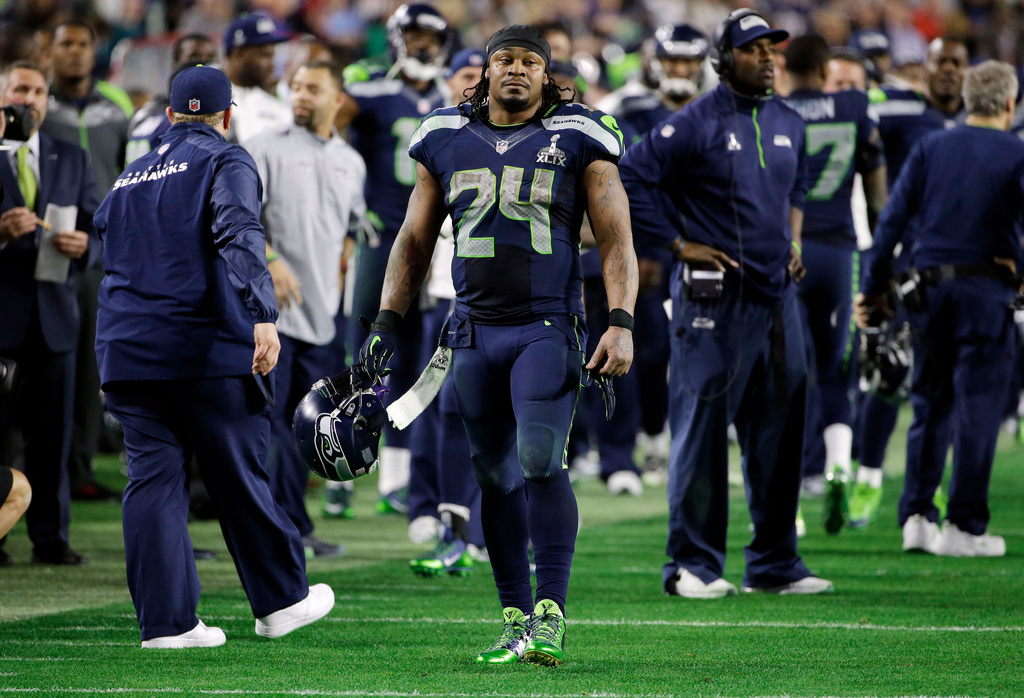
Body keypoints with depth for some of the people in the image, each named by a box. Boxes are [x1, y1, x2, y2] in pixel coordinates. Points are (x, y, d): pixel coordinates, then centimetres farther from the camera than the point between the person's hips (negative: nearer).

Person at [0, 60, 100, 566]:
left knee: (52, 430, 3)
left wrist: (85, 245, -11)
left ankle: (49, 538, 6)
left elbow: (97, 229, 11)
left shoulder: (72, 160, 15)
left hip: (53, 313, 3)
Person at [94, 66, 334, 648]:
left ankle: (166, 621, -1)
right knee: (240, 476, 5)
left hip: (127, 352, 5)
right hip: (207, 349, -5)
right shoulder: (226, 163, -1)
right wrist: (263, 315, -29)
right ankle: (280, 600, 17)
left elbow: (107, 236, 25)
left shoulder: (130, 179, 20)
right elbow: (240, 238, -18)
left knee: (153, 479, 3)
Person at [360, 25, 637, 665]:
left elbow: (616, 241, -1)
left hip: (548, 328, -4)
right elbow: (415, 241, 17)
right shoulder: (447, 142, 10)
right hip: (475, 330, 4)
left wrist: (621, 325, -12)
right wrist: (387, 324, 9)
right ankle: (517, 621, 10)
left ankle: (551, 615, -14)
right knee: (496, 475, 4)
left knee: (541, 461, -18)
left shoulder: (578, 141, 0)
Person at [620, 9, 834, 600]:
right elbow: (631, 178, -10)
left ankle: (775, 563, 17)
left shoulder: (789, 124, 13)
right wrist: (679, 243, -11)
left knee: (780, 432, 9)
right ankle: (694, 565, -1)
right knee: (703, 428, -5)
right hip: (715, 298, -7)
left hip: (777, 294, 7)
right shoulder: (697, 123, -8)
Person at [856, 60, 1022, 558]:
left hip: (930, 288, 3)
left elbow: (892, 220, 3)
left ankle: (917, 515, 7)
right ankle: (964, 526, 1)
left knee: (931, 404, 12)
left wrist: (873, 288, 7)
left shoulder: (930, 148, 7)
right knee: (978, 406, 1)